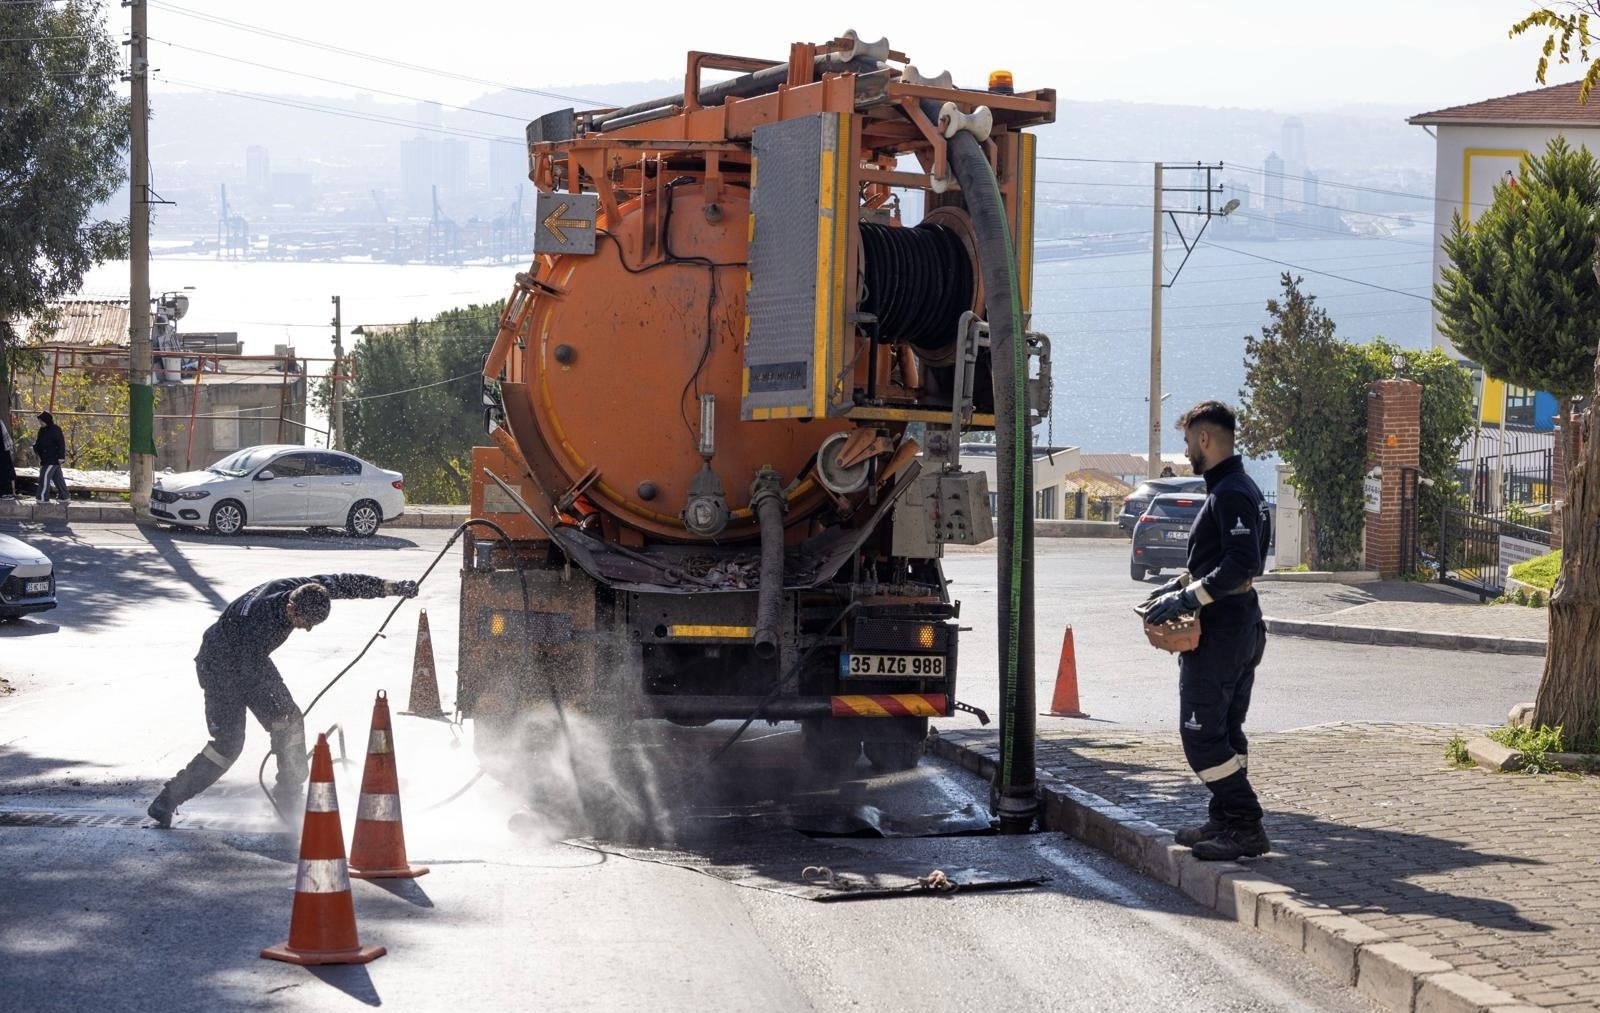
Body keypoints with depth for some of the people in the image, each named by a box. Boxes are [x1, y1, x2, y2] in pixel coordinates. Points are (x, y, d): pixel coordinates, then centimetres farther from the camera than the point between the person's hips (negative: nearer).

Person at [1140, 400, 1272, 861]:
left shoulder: (1229, 495, -18)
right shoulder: (1242, 488, 15)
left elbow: (1242, 566, -27)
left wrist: (1187, 598, -24)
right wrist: (1181, 583, 16)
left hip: (1219, 635, -11)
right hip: (1242, 629, 11)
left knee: (1200, 736, -7)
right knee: (1225, 732, 17)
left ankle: (1245, 827, -7)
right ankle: (1227, 821, 23)